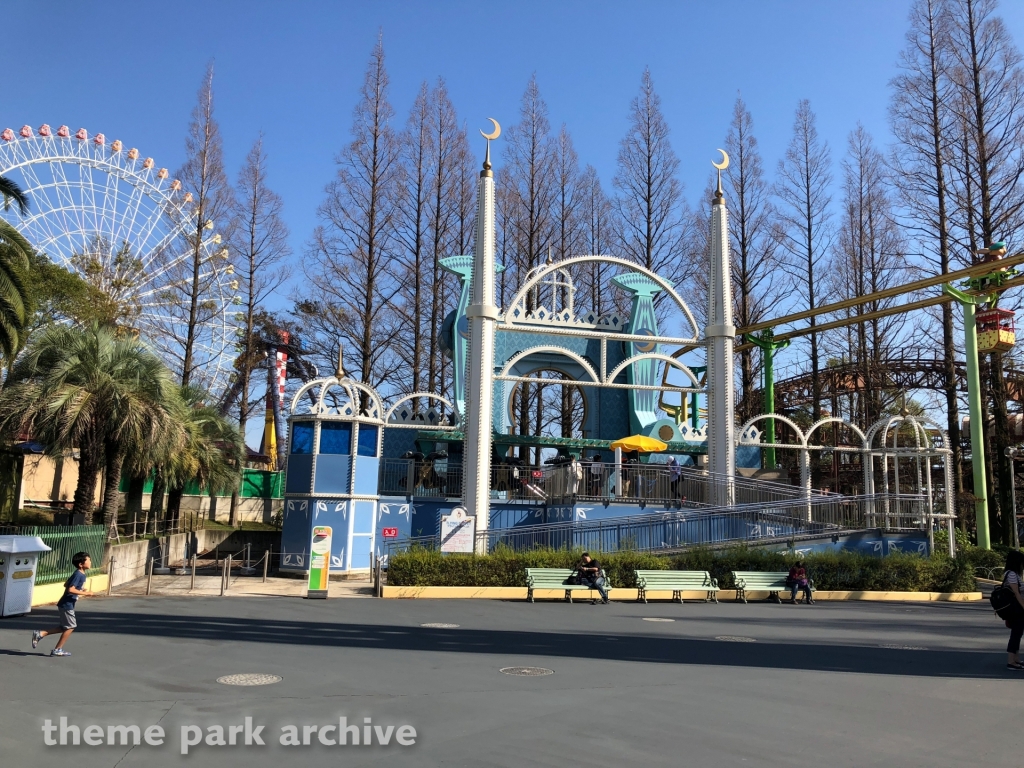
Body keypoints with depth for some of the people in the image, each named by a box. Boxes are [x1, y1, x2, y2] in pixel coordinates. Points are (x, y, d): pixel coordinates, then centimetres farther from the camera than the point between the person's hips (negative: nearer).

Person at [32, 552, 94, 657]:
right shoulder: (78, 575, -20)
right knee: (70, 627, 1)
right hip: (67, 604, -10)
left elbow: (66, 584, 20)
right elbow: (70, 589, -28)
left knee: (65, 627, 17)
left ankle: (40, 634, 17)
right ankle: (57, 650, 11)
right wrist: (85, 593, -23)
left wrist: (81, 590, 15)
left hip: (67, 604, 10)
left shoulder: (80, 574, 9)